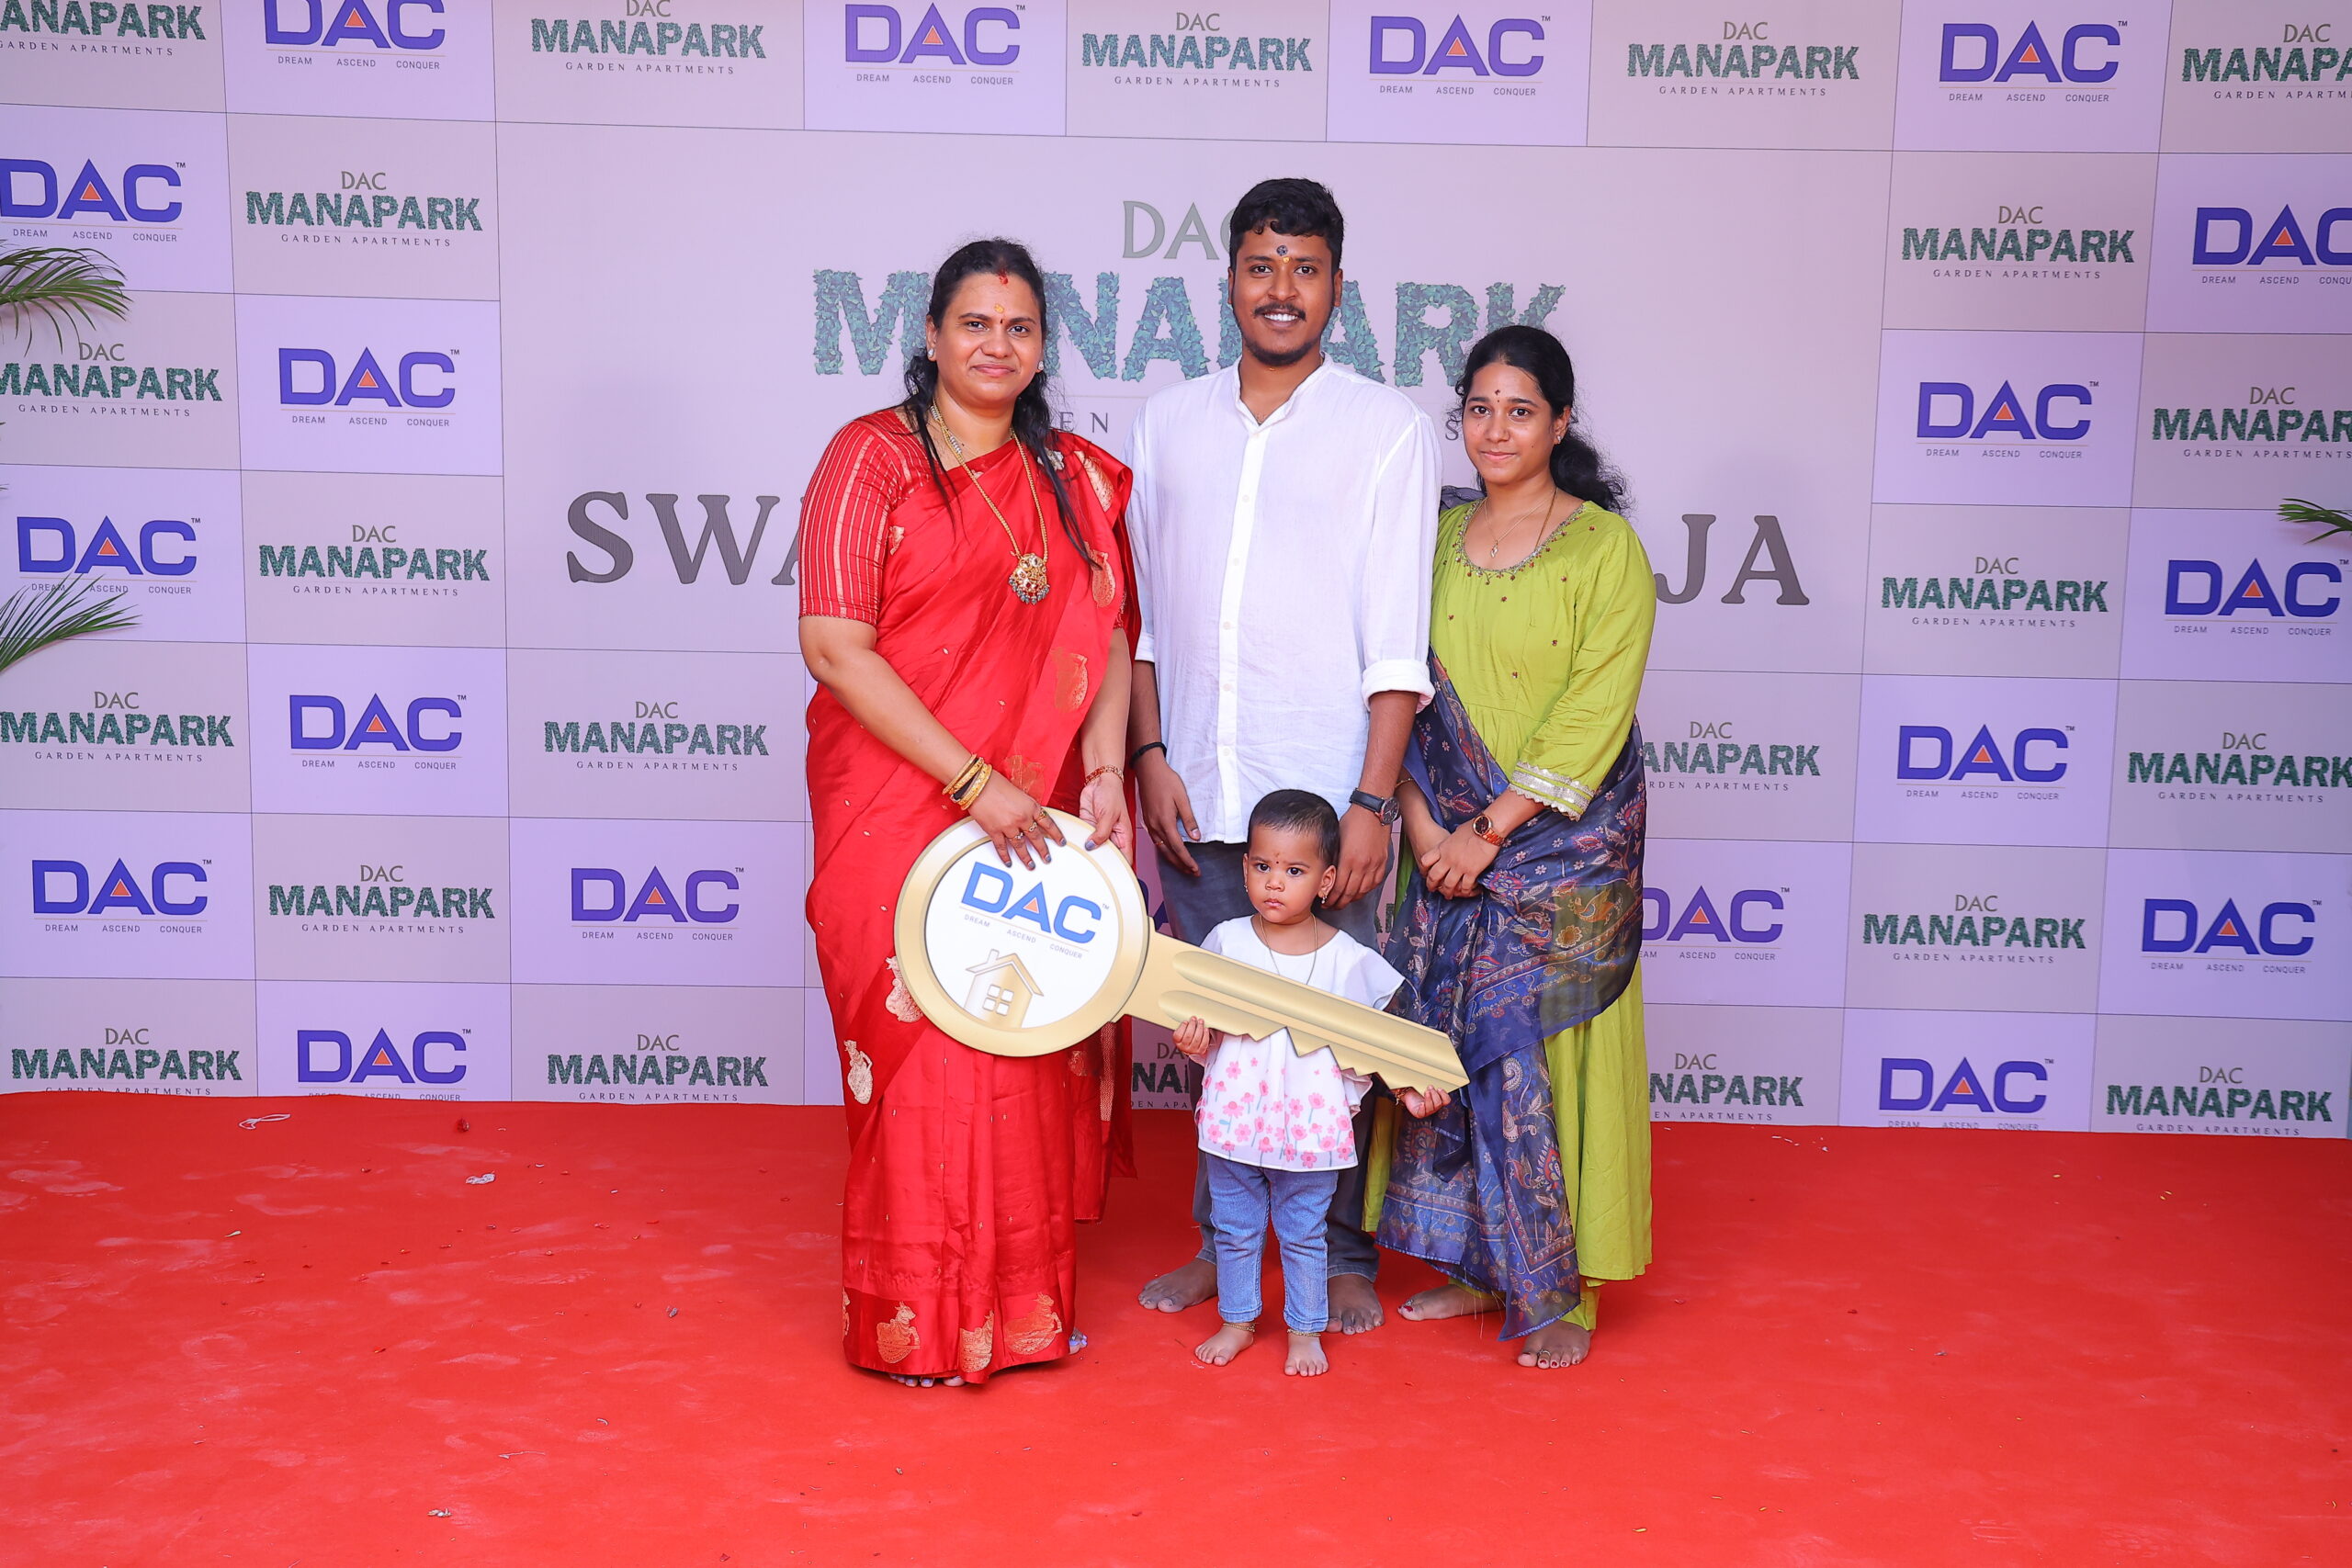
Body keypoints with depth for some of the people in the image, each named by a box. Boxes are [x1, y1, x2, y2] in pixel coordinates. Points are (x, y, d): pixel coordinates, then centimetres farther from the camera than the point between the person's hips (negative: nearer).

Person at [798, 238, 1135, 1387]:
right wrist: (976, 783, -16)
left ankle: (1022, 1301, 24)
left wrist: (1103, 768, -9)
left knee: (1032, 1051, 8)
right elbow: (833, 647, -12)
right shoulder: (873, 458, -4)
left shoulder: (1077, 478, 12)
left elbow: (1108, 635, 9)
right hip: (899, 808, -4)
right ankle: (916, 1320, 16)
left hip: (1036, 820, 5)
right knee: (925, 1047, -1)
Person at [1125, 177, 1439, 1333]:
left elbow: (1396, 643, -4)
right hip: (1196, 793, 3)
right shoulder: (1168, 423, 11)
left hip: (1322, 795, -3)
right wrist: (1149, 753, 2)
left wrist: (1372, 801, -11)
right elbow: (1139, 613, 12)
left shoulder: (1389, 432, 1)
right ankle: (1223, 1241, 27)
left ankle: (1343, 1255, 20)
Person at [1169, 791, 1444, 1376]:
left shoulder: (1348, 959, -6)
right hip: (1235, 1117, 2)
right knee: (1234, 1229, 15)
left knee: (1304, 1233, 12)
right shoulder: (1226, 942, -4)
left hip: (1310, 1125, -1)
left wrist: (1406, 1086, -9)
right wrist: (1194, 1040, -17)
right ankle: (1237, 1321, 35)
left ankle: (1306, 1331, 30)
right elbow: (1203, 1025, 4)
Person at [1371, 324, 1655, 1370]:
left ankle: (1560, 1290, 11)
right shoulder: (1438, 538, 9)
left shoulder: (1605, 547, -5)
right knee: (1451, 1041, 7)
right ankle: (1475, 1260, 23)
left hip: (1563, 842, -4)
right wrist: (1422, 820, -6)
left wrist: (1493, 829, -13)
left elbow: (1595, 712, -11)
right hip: (1450, 839, 5)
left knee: (1538, 1050, -4)